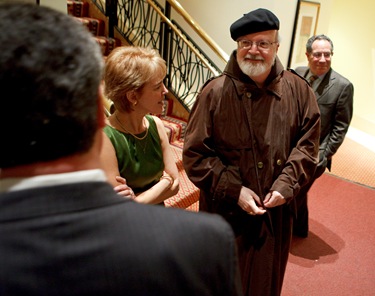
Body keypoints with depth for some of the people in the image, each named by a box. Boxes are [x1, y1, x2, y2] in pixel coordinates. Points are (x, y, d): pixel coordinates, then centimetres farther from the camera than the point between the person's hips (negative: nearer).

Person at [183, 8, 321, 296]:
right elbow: (195, 154, -12)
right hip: (226, 211, -3)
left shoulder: (298, 90, -3)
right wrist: (234, 190, -16)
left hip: (277, 211, 3)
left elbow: (307, 142, 1)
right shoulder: (215, 92, -14)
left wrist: (286, 184, -12)